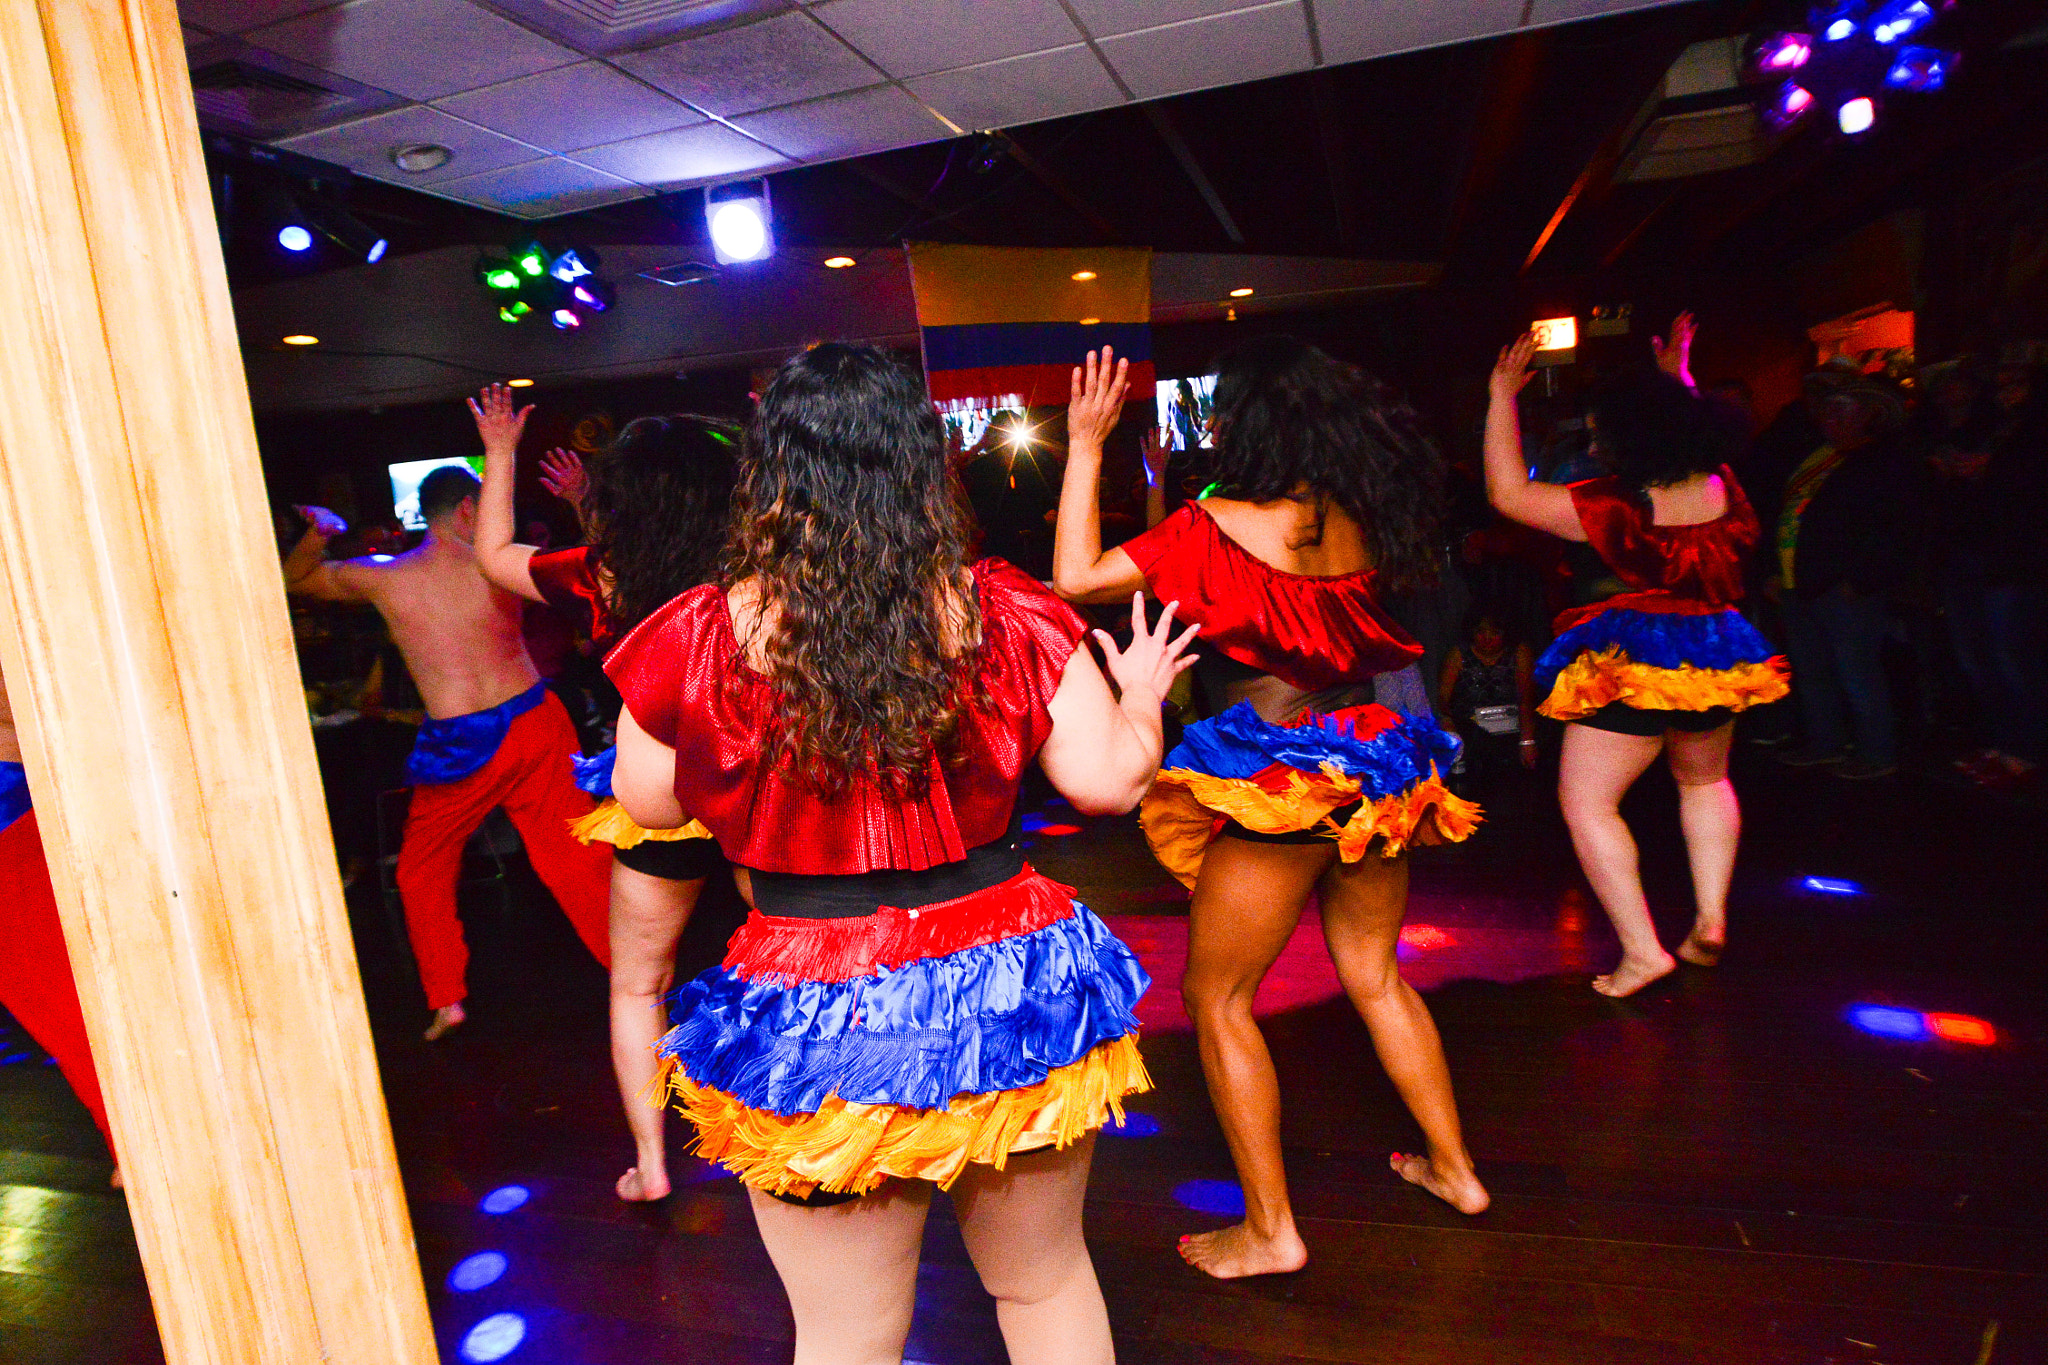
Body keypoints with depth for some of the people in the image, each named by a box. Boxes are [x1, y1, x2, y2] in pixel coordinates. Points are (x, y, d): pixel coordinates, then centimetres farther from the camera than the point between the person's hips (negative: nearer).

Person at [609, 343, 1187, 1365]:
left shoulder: (698, 638, -12)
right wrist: (1139, 699, 16)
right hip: (1010, 990, 2)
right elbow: (1108, 780, -6)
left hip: (812, 1026, -1)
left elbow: (647, 803, 2)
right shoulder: (1009, 615, -9)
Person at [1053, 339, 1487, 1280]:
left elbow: (1075, 576, -16)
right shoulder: (1362, 518, 3)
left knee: (1217, 998, 8)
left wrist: (1086, 442, -9)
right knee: (1374, 977, 24)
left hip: (1277, 785, -7)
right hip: (1371, 767, 7)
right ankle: (1453, 1168, 39)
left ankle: (1270, 1230, 16)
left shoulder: (1222, 526, -15)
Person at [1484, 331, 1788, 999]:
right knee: (1704, 780, 29)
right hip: (1716, 657, 7)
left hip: (1630, 666, -7)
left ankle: (1642, 950, 1)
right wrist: (1678, 377, 35)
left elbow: (1508, 491, -14)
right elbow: (1694, 429, 25)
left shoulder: (1616, 506, -18)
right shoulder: (1722, 487, 0)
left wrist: (1503, 394, -9)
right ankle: (1711, 919, 26)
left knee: (1587, 800, 3)